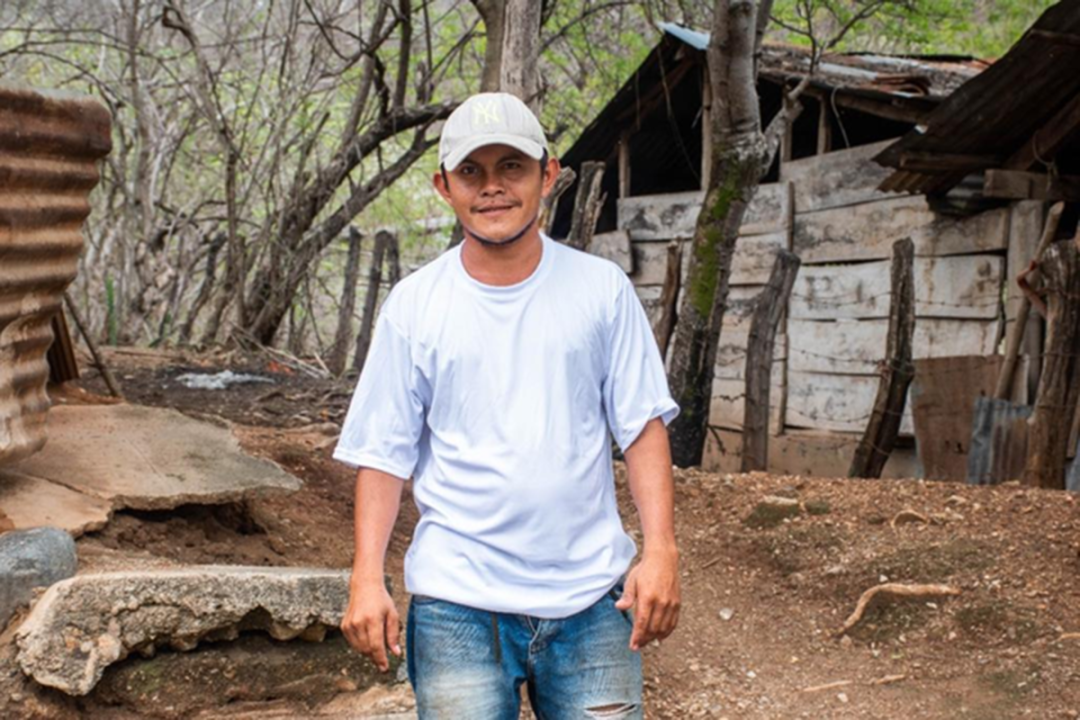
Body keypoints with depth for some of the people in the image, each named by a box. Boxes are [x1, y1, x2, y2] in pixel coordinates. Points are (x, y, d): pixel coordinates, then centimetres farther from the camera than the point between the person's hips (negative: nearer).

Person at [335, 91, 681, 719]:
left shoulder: (602, 287, 3)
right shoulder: (413, 304, 2)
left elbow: (643, 425, 3)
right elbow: (384, 454, 3)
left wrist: (662, 549, -7)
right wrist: (367, 577, -6)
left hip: (591, 596, 1)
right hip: (459, 603, 0)